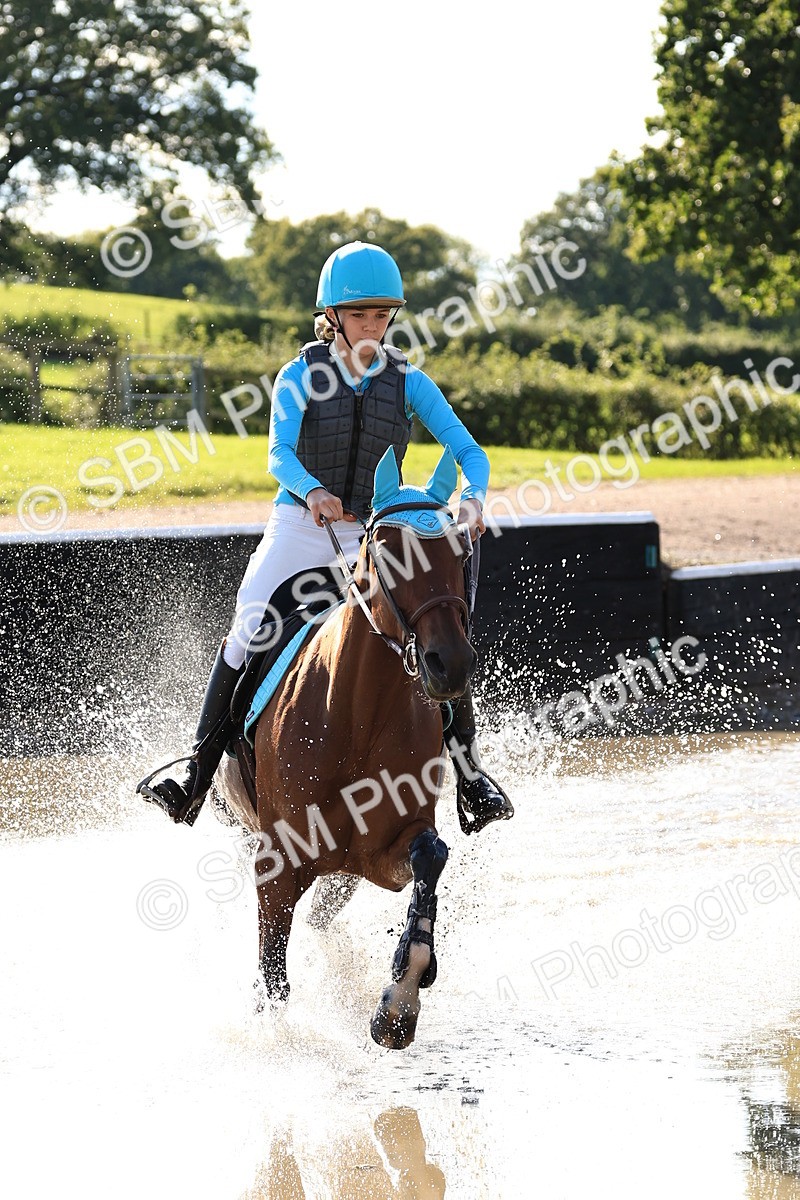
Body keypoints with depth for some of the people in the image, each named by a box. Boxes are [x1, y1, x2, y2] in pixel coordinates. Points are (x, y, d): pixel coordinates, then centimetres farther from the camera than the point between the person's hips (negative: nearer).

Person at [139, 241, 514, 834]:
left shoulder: (409, 382, 2)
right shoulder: (301, 375, -2)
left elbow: (469, 451, -4)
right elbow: (279, 454, -15)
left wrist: (473, 497, -26)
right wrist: (312, 491, -37)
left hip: (375, 534, 1)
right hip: (301, 524, -1)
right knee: (248, 625, -19)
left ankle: (469, 770, -3)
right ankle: (200, 769, -12)